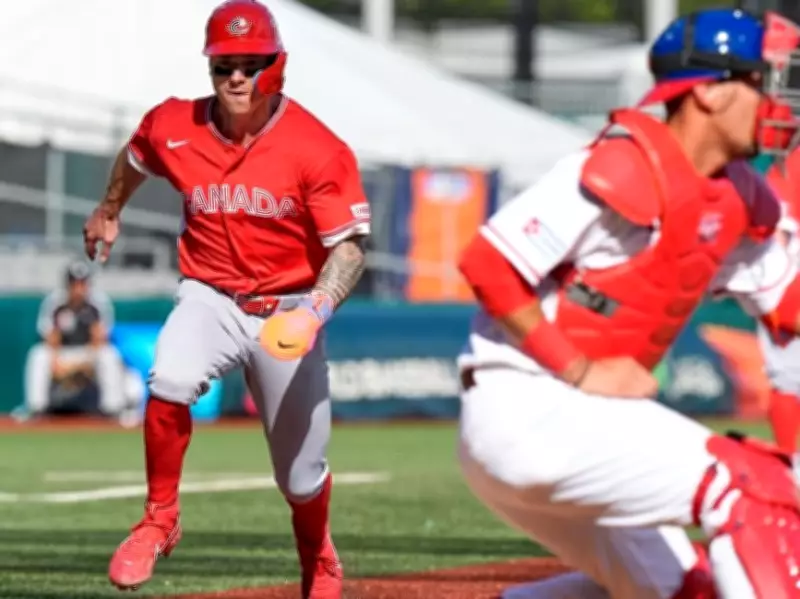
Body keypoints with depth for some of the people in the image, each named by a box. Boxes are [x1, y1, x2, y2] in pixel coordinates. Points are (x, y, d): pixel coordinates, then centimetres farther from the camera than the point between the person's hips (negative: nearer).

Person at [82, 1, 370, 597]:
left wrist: (316, 311, -33)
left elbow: (348, 245, -16)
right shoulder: (173, 128, -8)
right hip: (209, 298, 1)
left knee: (301, 475, 6)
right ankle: (160, 520, -11)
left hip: (287, 310, -1)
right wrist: (109, 211, 34)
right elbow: (136, 157, 17)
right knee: (169, 380, -32)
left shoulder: (318, 150, -17)